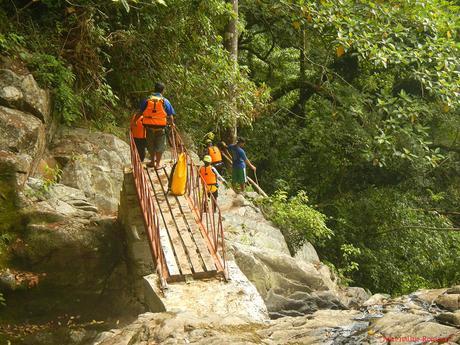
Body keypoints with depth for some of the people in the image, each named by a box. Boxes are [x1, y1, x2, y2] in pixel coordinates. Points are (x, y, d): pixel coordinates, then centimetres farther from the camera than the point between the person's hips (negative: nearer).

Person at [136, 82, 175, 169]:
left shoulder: (147, 100, 0)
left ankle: (152, 161, 29)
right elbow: (170, 116, -2)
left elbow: (140, 113, 3)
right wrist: (171, 123, 17)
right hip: (160, 126, -2)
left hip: (149, 126, 2)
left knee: (150, 144, 17)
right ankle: (158, 163, 14)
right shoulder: (165, 101, -4)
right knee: (160, 145, 10)